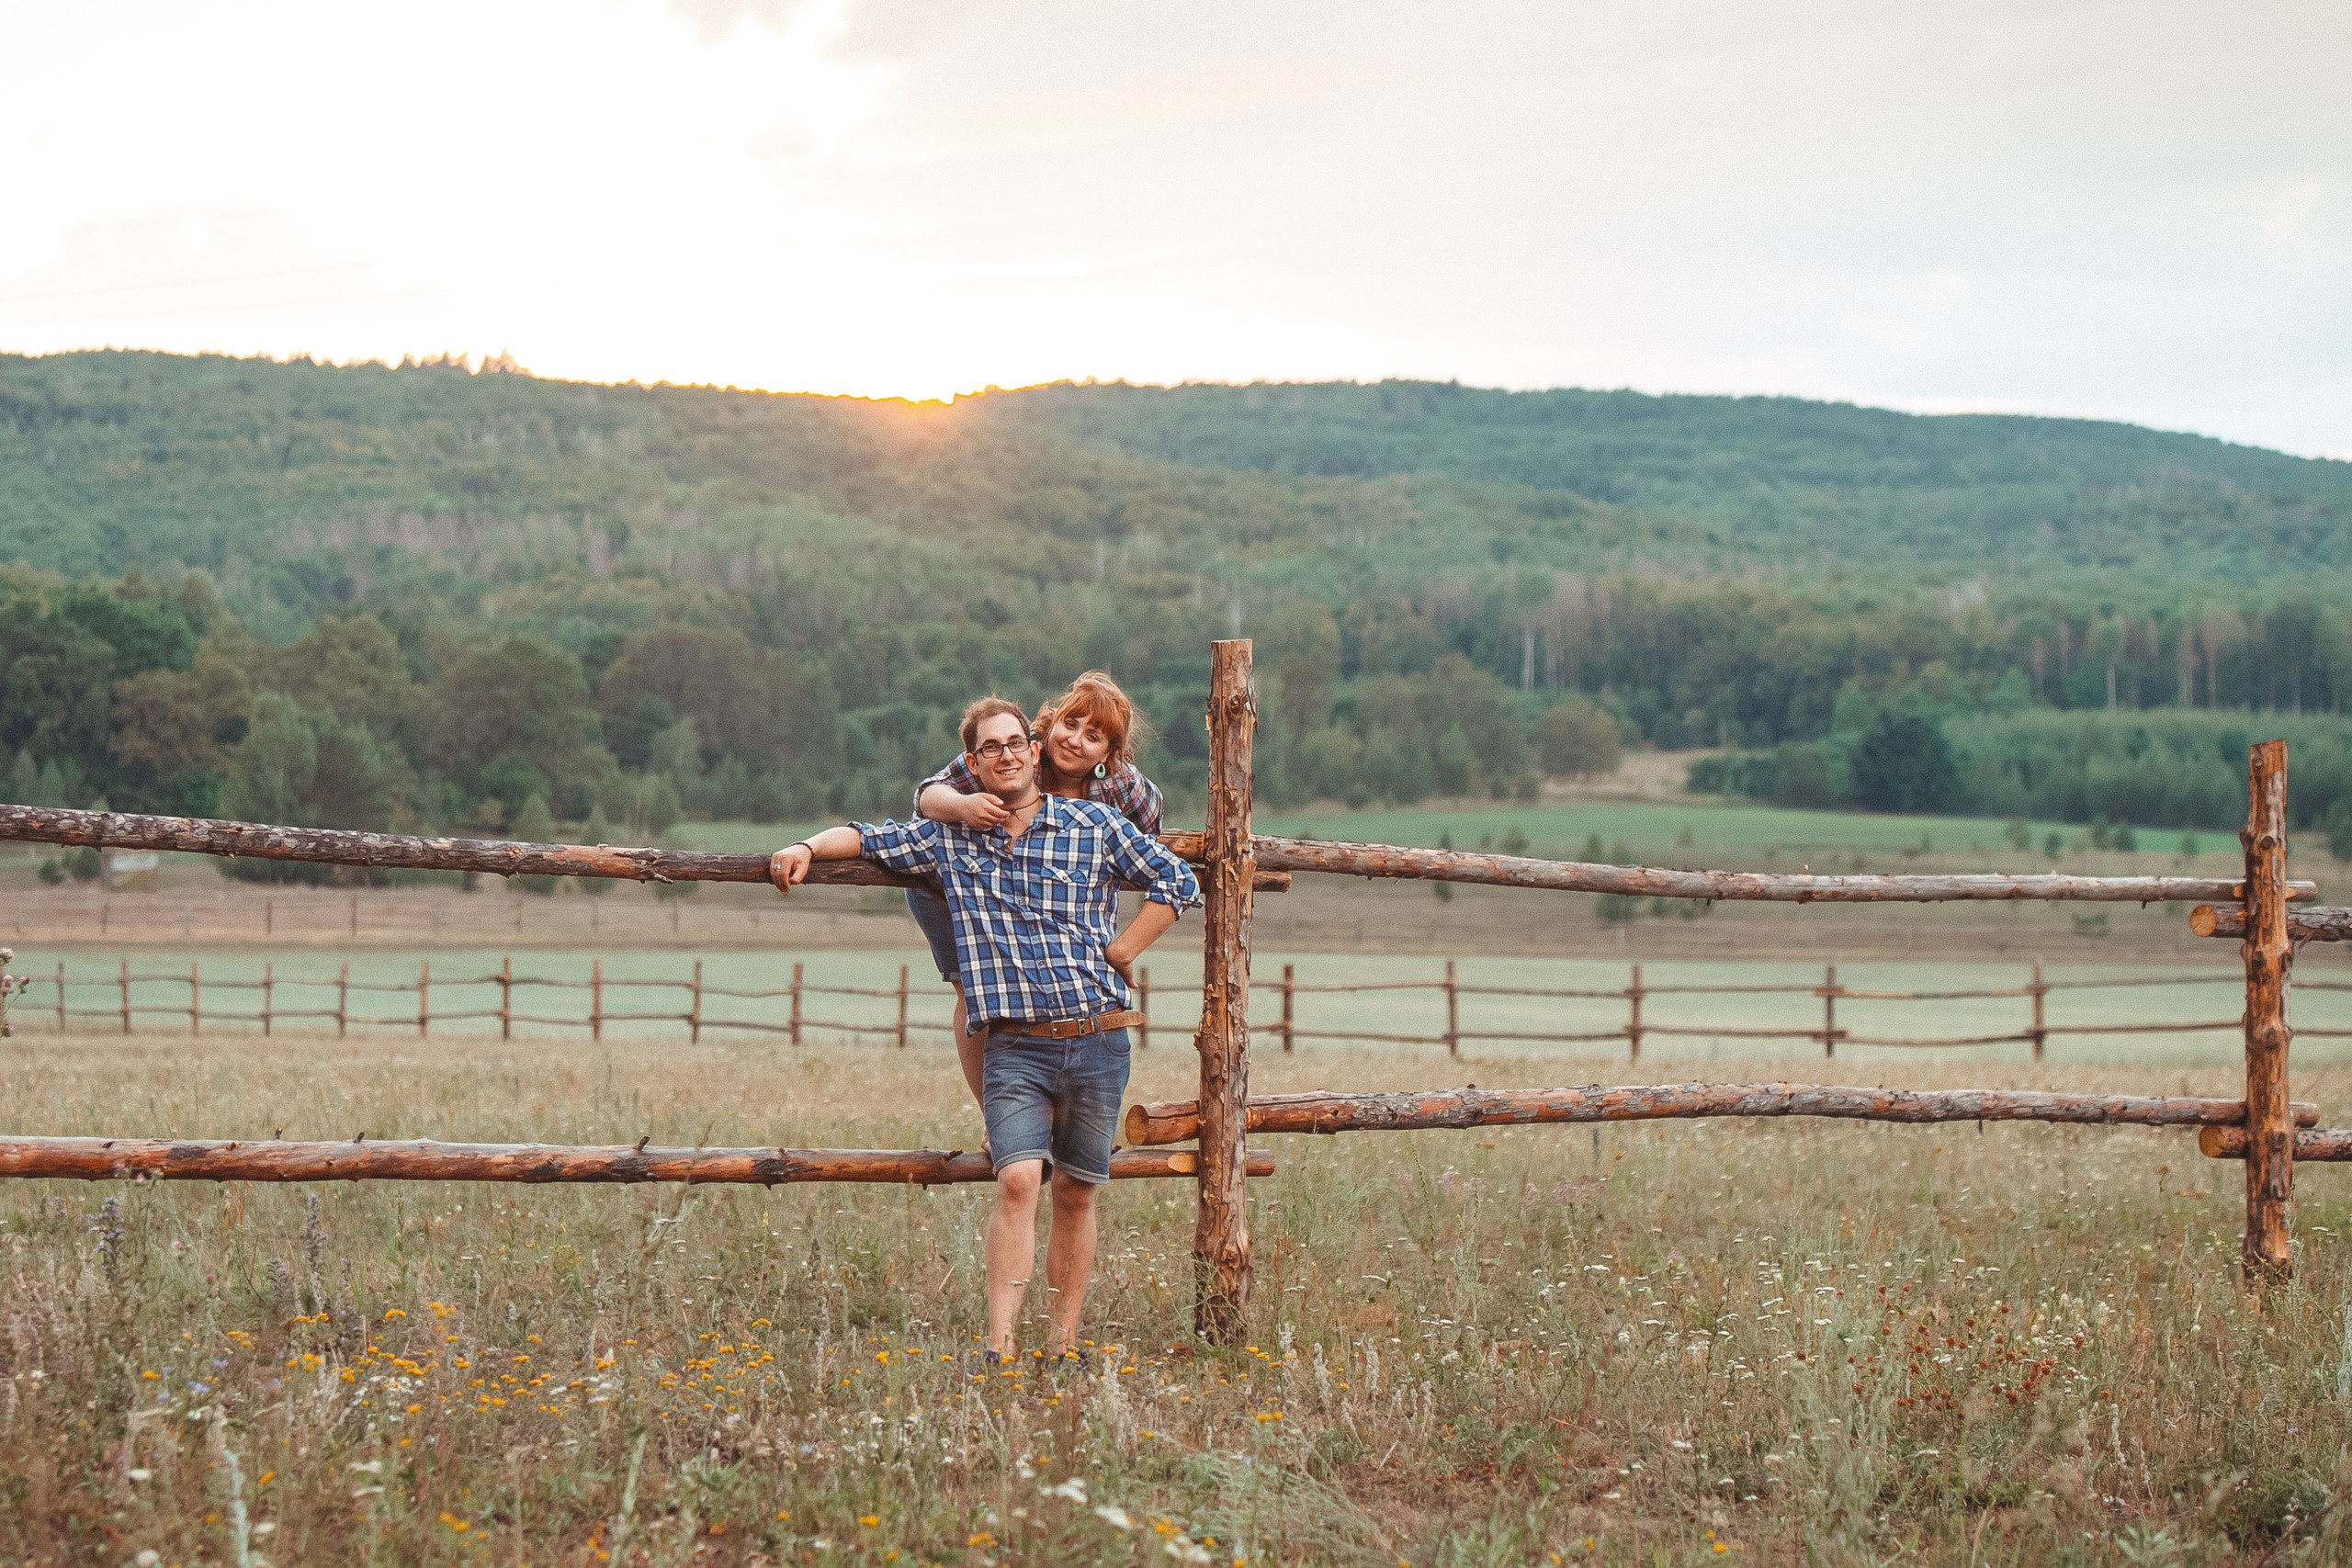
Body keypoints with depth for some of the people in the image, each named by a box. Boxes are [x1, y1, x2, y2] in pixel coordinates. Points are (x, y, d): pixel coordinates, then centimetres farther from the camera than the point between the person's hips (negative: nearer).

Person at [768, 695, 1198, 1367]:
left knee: (1076, 1195, 7)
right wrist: (807, 847, 2)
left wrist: (1122, 952, 1)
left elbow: (1179, 882, 7)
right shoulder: (948, 838, 9)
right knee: (1018, 1180, -18)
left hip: (1097, 1039, 1)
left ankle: (1065, 1345, 15)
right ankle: (999, 1349, -22)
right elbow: (872, 839, 20)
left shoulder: (1095, 825, 5)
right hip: (1014, 1044, -1)